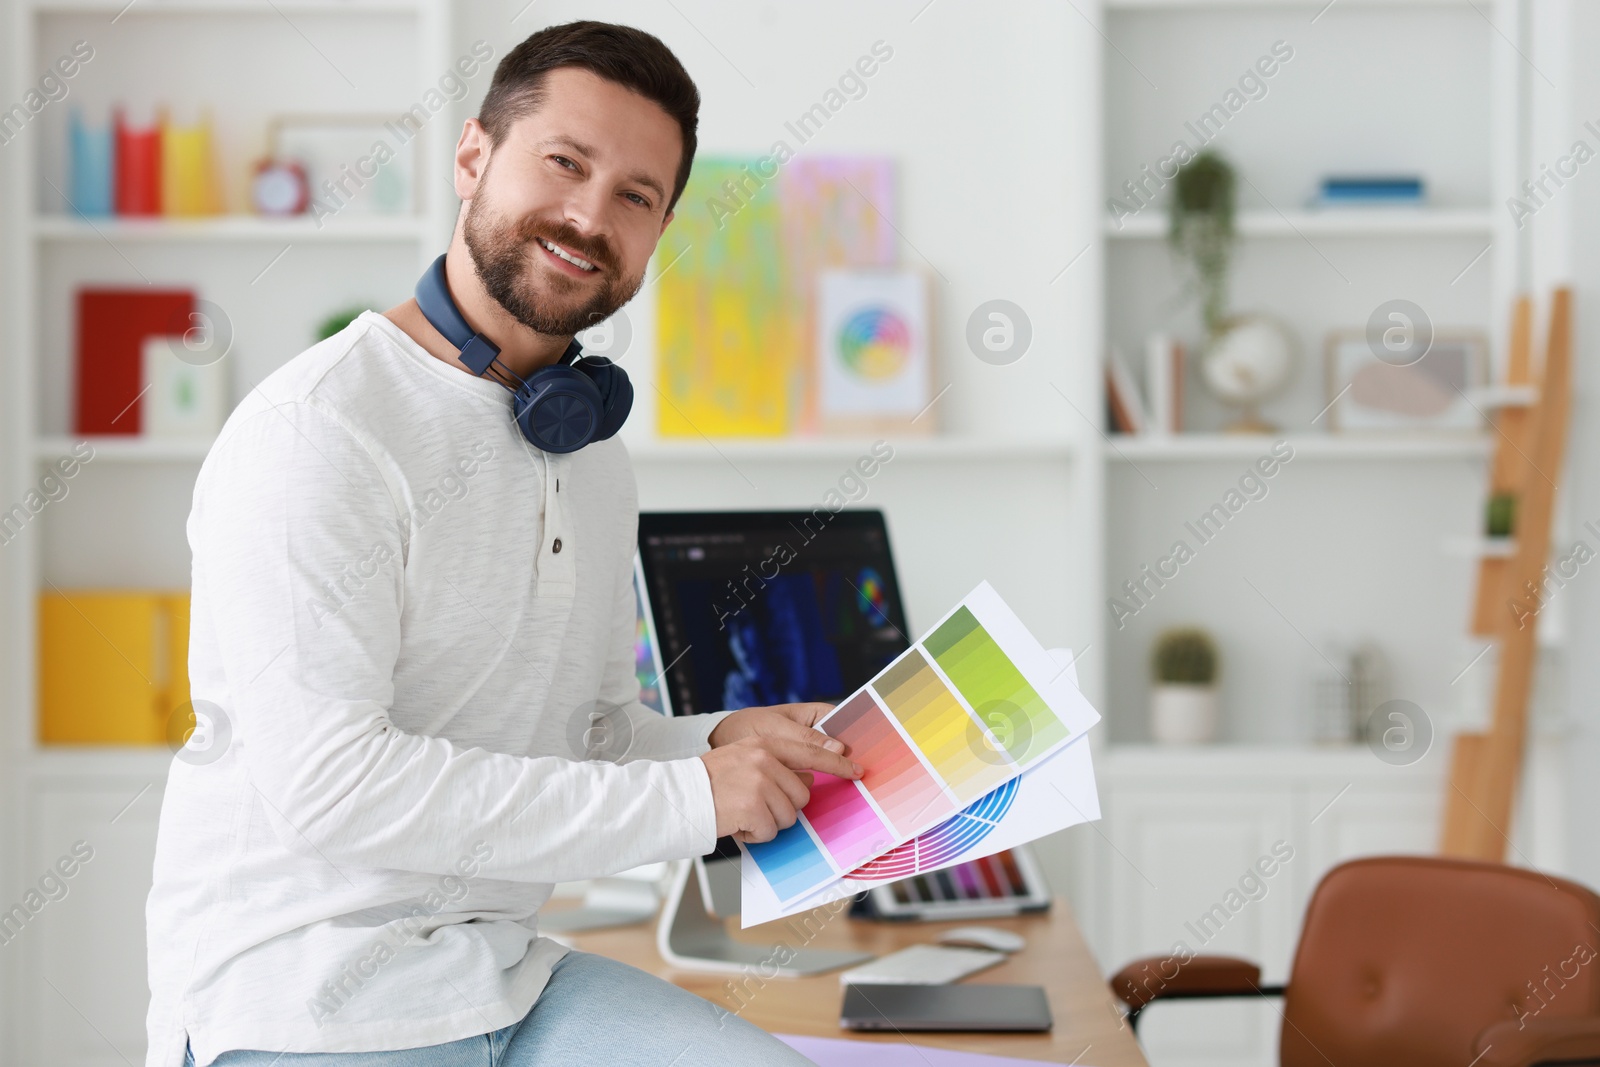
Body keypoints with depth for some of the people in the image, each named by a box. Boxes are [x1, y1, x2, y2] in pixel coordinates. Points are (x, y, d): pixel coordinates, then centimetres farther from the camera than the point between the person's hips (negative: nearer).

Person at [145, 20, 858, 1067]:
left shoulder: (597, 461, 13)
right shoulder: (313, 431, -15)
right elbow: (322, 781, -23)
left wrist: (724, 743, -2)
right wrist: (688, 797, -20)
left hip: (506, 979, 7)